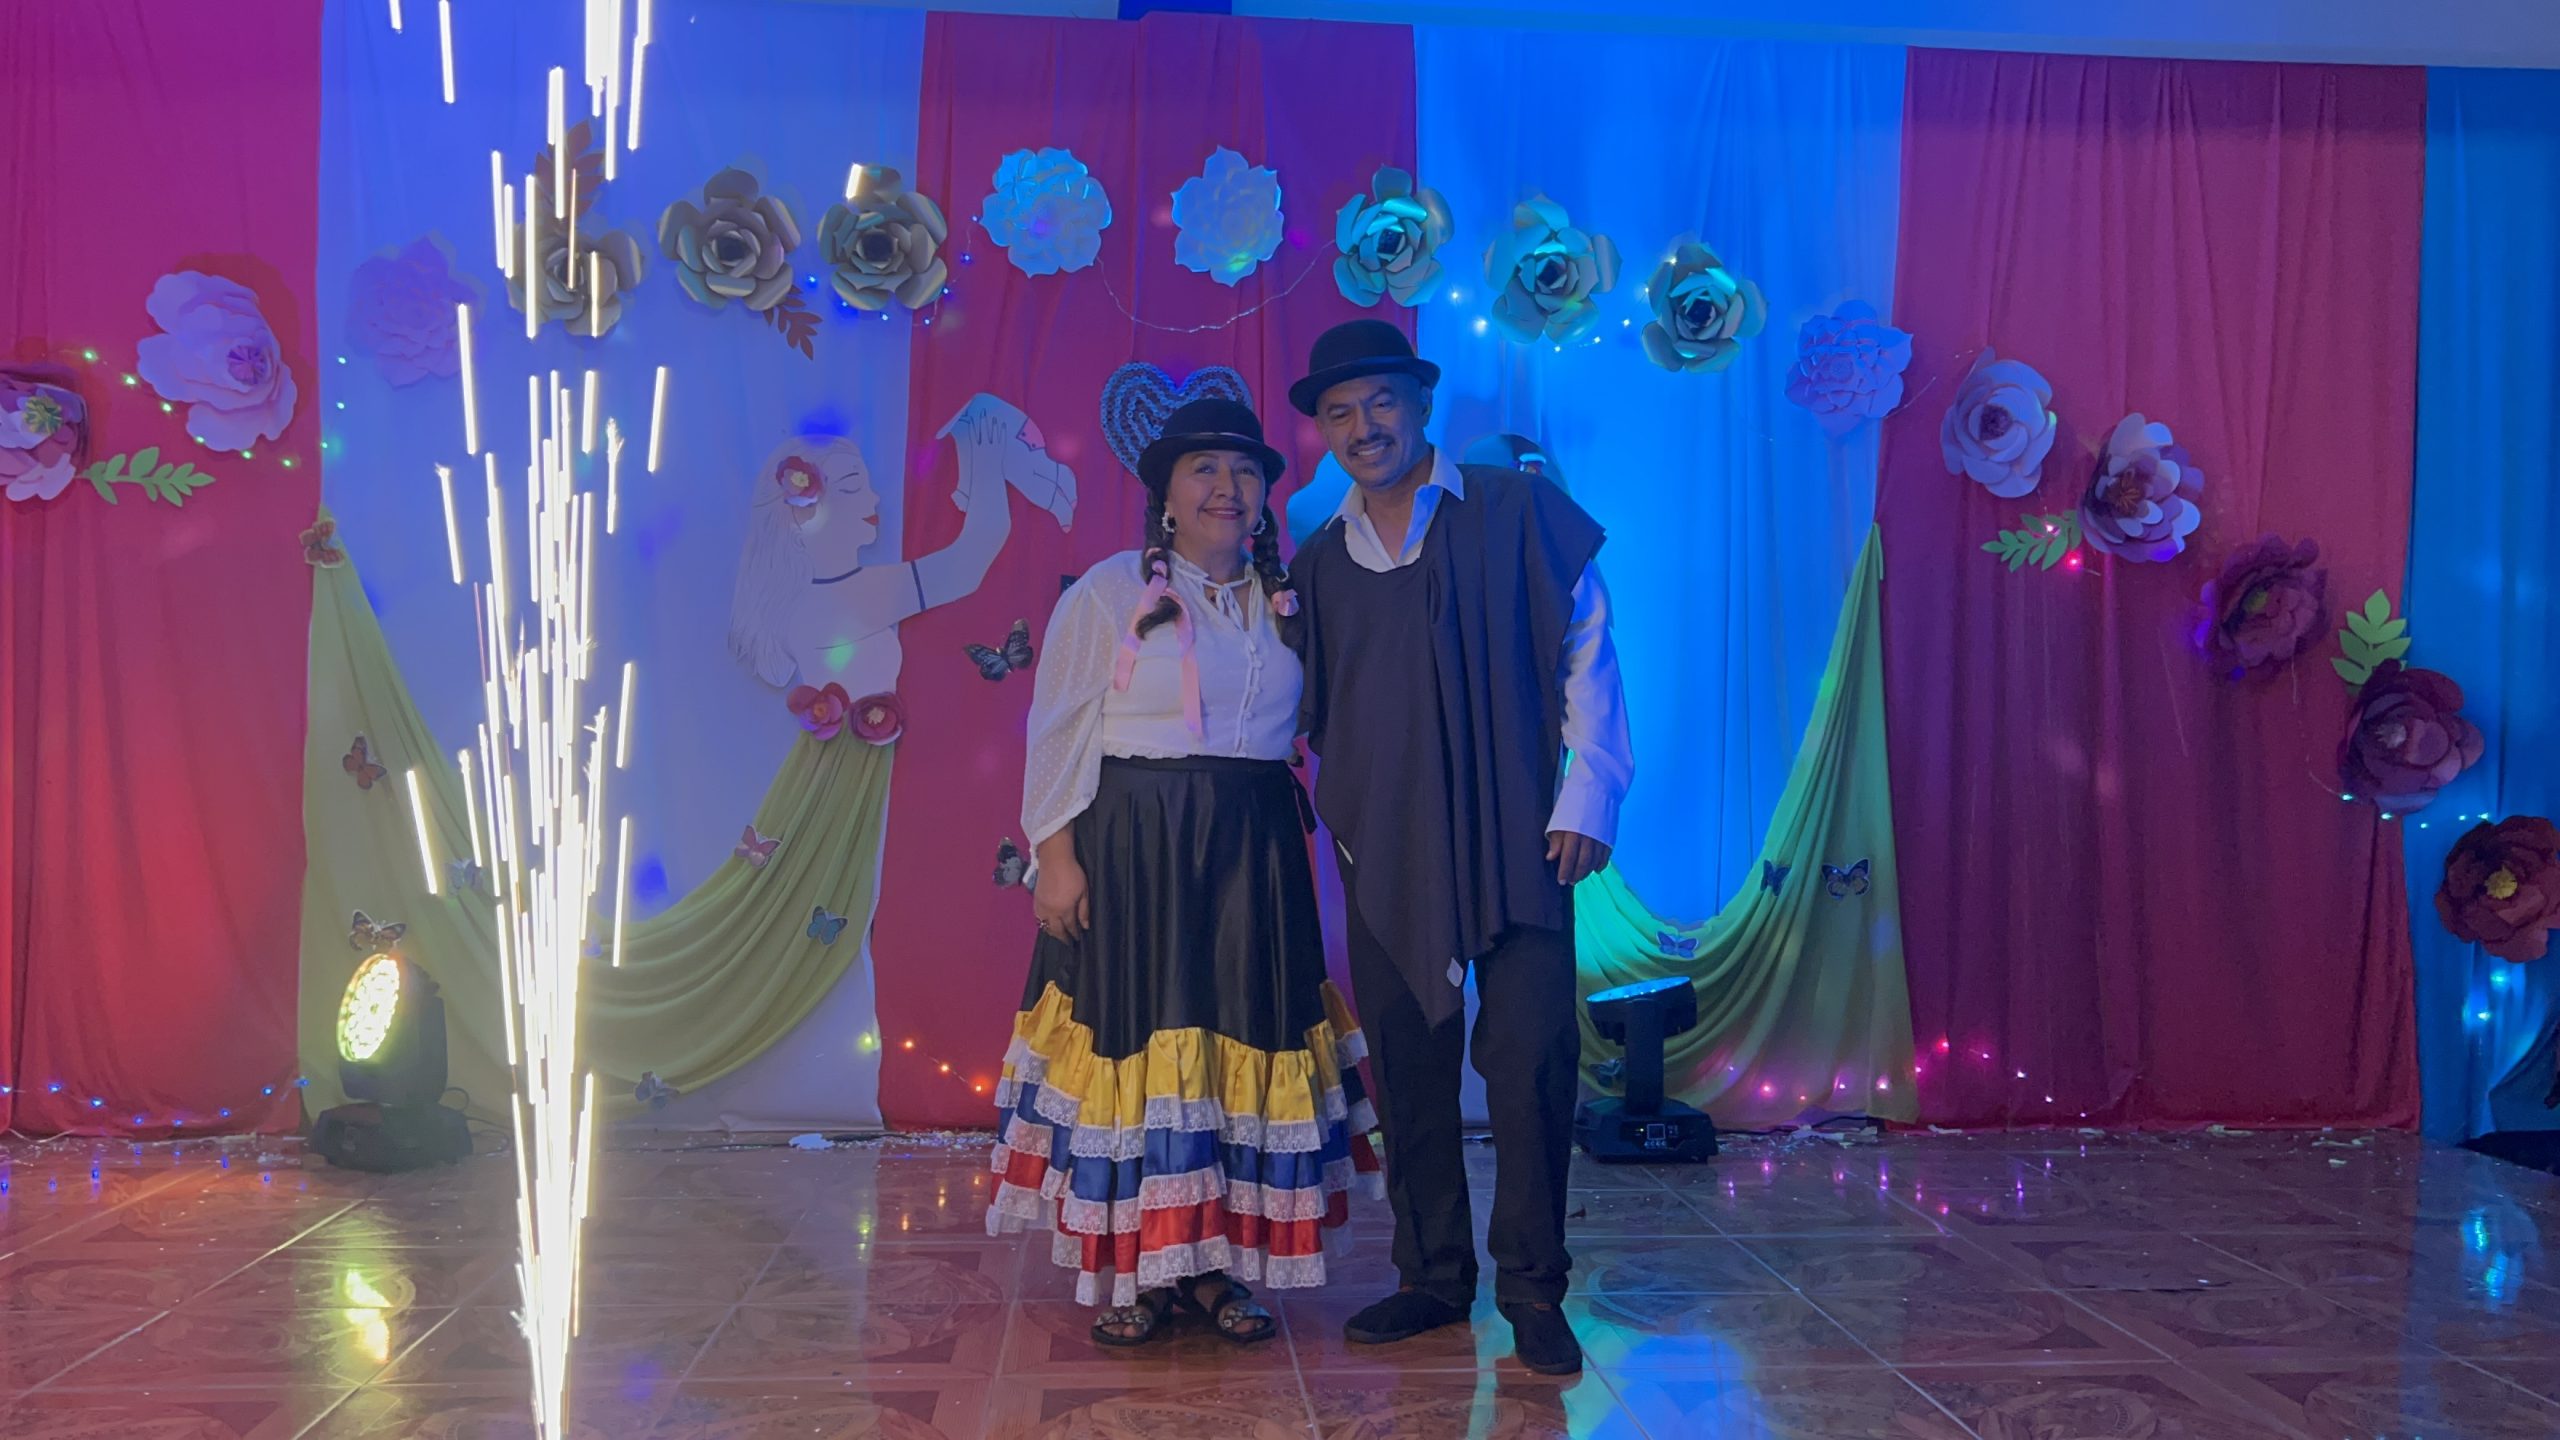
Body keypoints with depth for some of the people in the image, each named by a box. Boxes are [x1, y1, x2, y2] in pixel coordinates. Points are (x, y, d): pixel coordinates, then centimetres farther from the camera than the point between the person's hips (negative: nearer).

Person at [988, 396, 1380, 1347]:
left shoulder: (1285, 602, 11)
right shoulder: (1108, 591, -1)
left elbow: (1306, 727, 15)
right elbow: (1057, 733, -3)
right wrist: (1056, 852, -11)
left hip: (1254, 856, 4)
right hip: (1132, 849, -4)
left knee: (1240, 1042, 5)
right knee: (1135, 1041, -1)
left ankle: (1217, 1263, 16)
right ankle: (1133, 1270, 11)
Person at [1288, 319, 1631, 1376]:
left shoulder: (1516, 513, 1)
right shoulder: (1319, 562, 12)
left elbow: (1586, 654, 0)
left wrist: (1586, 799, -5)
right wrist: (1327, 811, 11)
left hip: (1514, 838, -3)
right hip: (1385, 848, 4)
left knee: (1532, 1058, -6)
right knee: (1407, 1069, 7)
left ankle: (1532, 1289, 7)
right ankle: (1433, 1277, 20)